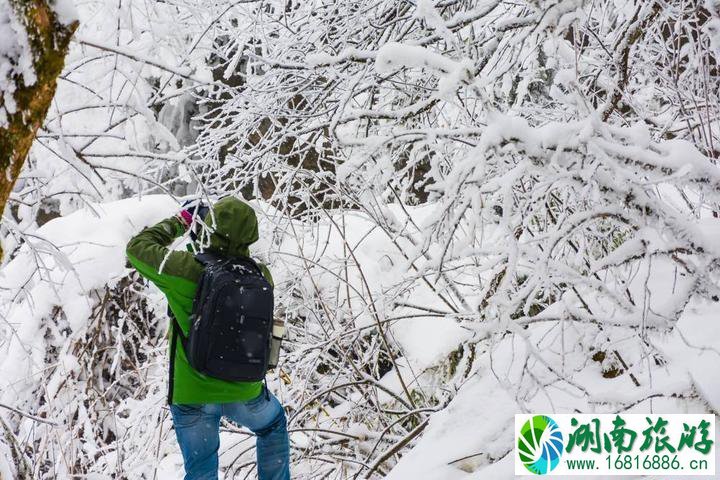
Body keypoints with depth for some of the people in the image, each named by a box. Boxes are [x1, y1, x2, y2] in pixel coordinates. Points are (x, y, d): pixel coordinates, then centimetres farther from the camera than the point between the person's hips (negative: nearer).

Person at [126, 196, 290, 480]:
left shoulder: (189, 269, -23)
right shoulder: (260, 275, -13)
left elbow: (137, 247, -7)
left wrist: (179, 222, 4)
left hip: (192, 394, -2)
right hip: (245, 392, 2)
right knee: (273, 426, 33)